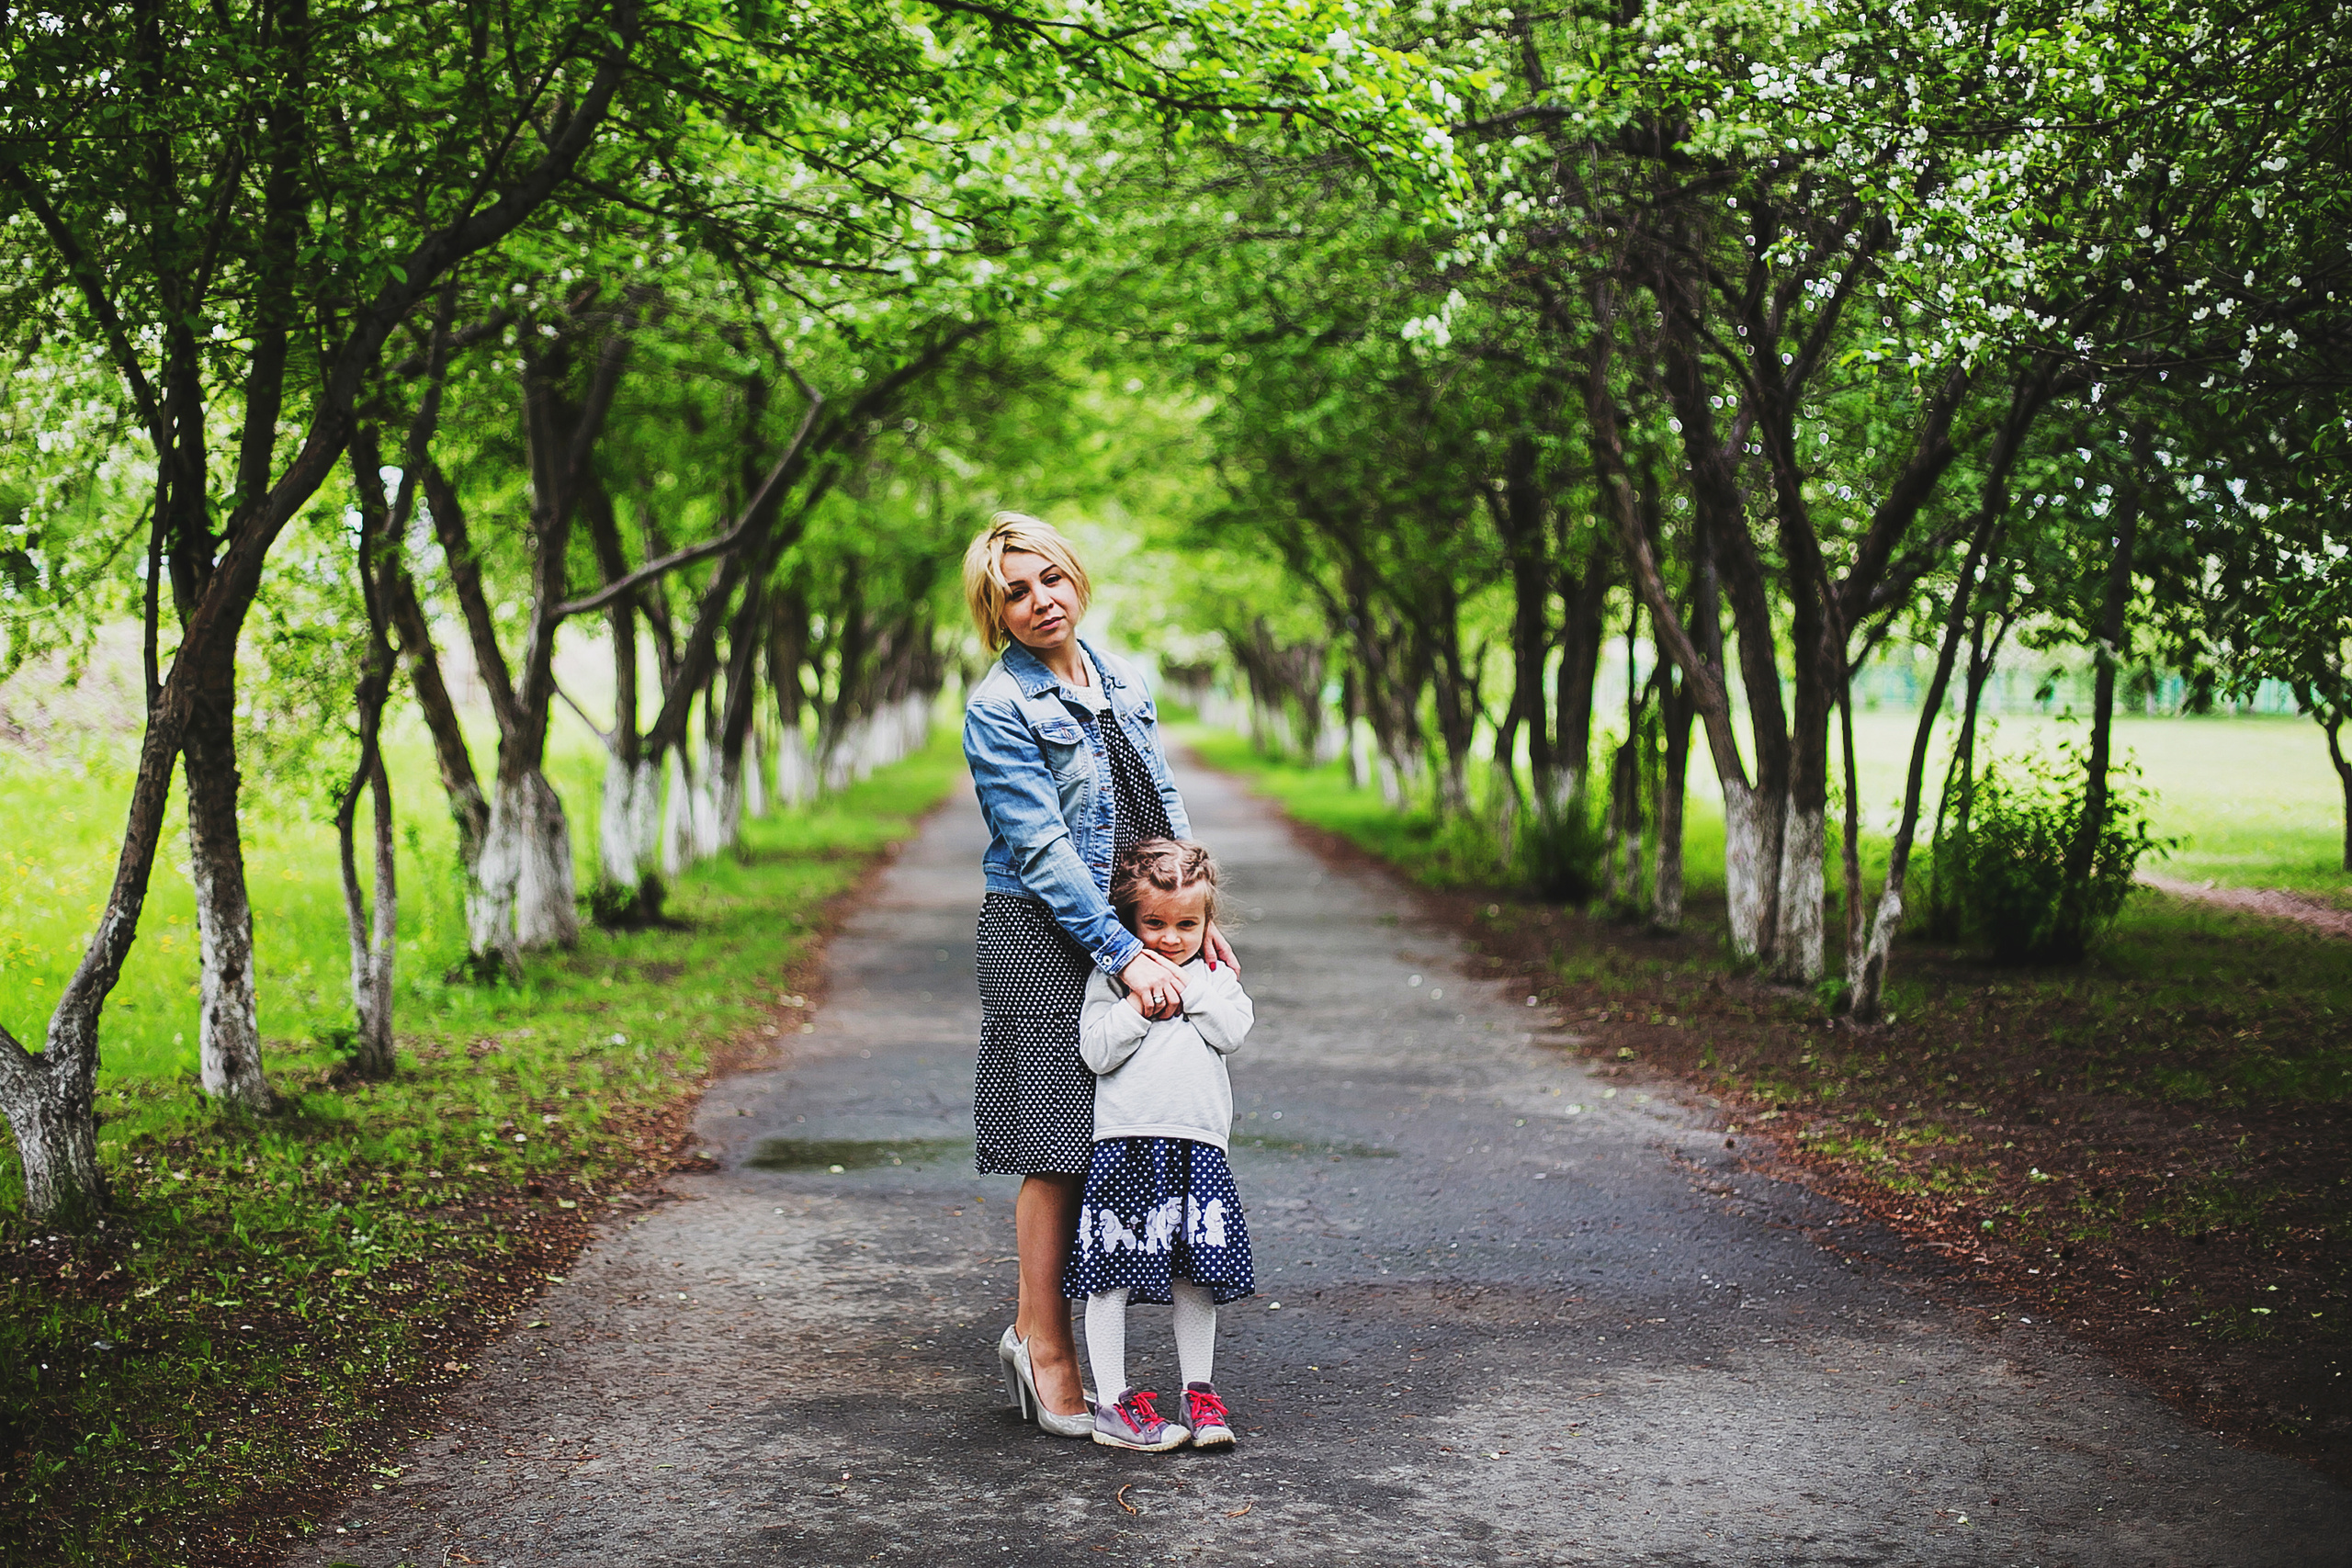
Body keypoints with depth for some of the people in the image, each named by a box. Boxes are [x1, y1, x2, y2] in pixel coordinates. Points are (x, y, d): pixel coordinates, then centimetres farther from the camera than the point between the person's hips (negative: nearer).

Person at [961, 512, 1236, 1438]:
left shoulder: (1121, 681, 12)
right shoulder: (998, 708, -10)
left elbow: (1164, 803, 16)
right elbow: (1043, 849, -16)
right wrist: (1124, 955, -20)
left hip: (1130, 926, 7)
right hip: (1043, 937, -6)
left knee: (1107, 1143, 7)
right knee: (1060, 1150, -4)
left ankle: (1033, 1331, 19)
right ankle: (1046, 1350, 8)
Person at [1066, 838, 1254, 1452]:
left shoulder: (1216, 976, 14)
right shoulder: (1112, 976, 3)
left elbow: (1233, 1032, -3)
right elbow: (1097, 1051, -7)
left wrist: (1187, 987, -5)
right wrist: (1141, 1001, -13)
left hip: (1197, 1145, 3)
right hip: (1124, 1142, -3)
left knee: (1196, 1275, 8)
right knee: (1111, 1274, -2)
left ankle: (1199, 1392, 19)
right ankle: (1113, 1403, 4)